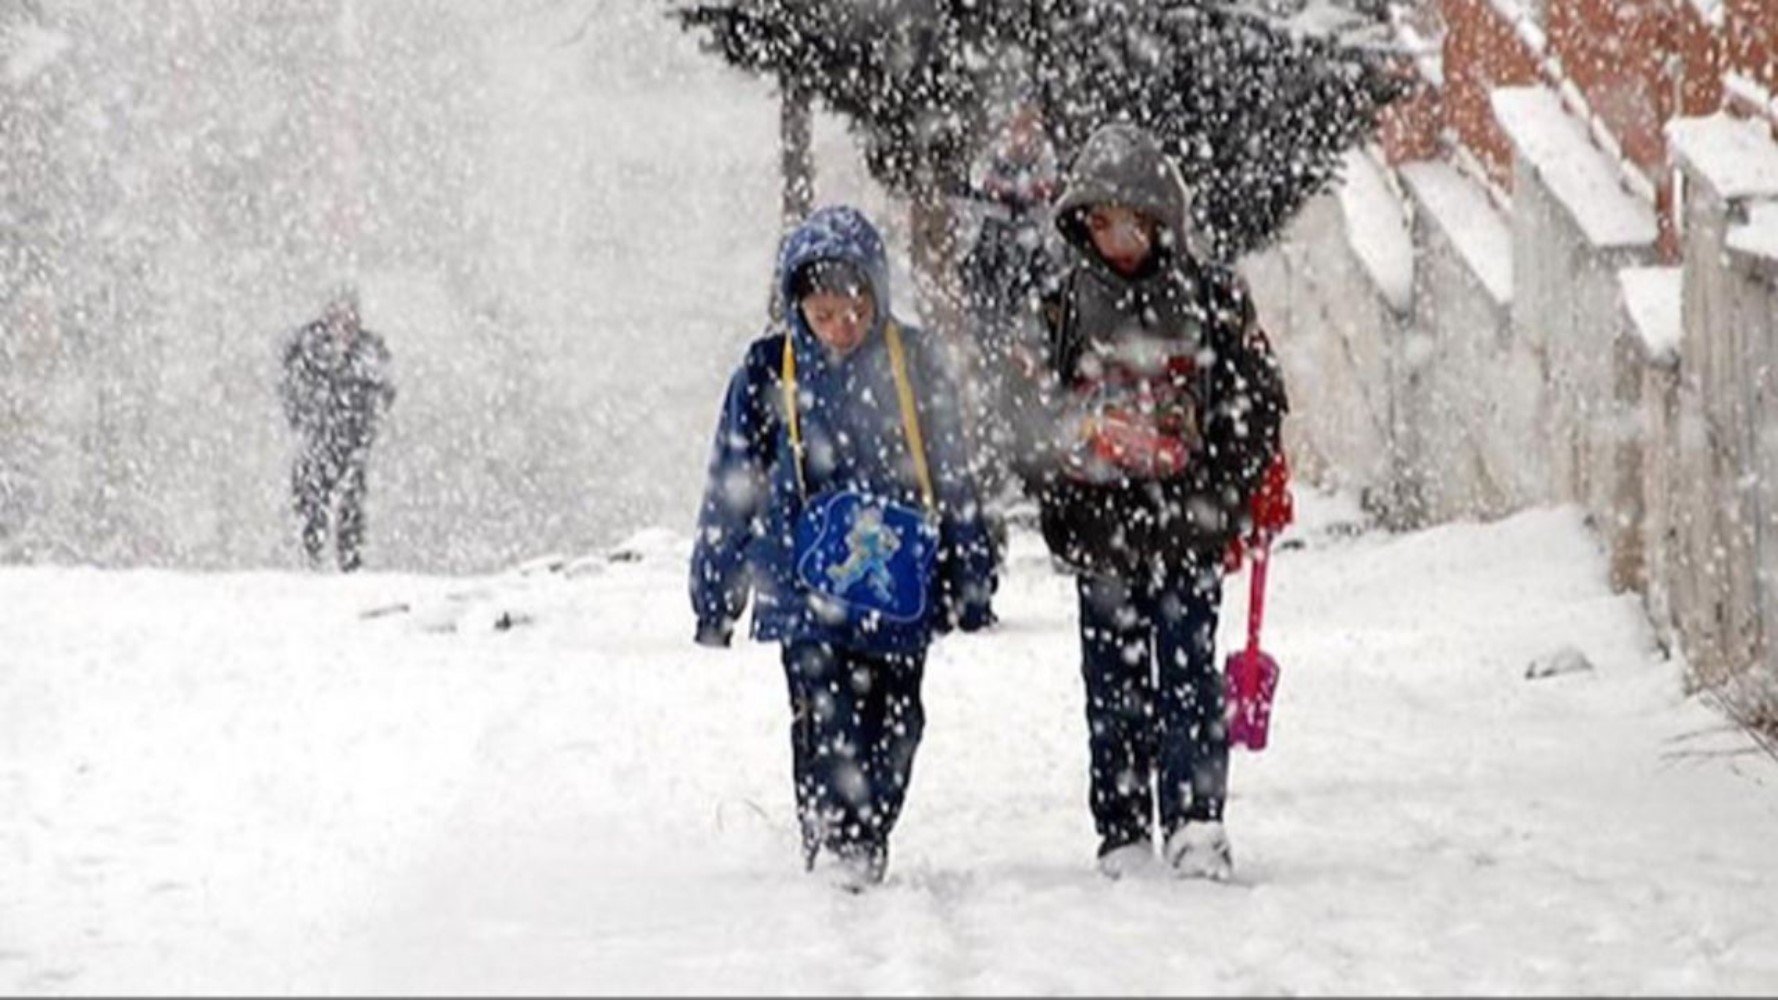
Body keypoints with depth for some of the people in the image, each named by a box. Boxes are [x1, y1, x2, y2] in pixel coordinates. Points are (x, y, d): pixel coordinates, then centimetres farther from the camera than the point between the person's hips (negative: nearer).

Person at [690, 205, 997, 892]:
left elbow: (951, 477, 12)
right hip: (808, 589, -2)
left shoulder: (912, 363, 3)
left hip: (899, 589, 2)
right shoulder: (769, 372, 0)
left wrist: (969, 580, 14)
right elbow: (732, 490, 7)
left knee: (894, 723, 4)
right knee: (827, 724, -11)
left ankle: (869, 849, 17)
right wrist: (713, 595, 9)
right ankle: (831, 851, -9)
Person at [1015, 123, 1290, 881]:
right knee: (1114, 681, 5)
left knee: (1187, 671, -8)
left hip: (1185, 526, -2)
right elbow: (1045, 407, 16)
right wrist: (1053, 488, 3)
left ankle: (1197, 823, -10)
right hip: (1100, 526, 3)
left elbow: (1257, 400, 4)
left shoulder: (1210, 297, 1)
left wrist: (1227, 494, -5)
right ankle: (1122, 835, 9)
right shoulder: (1070, 303, 8)